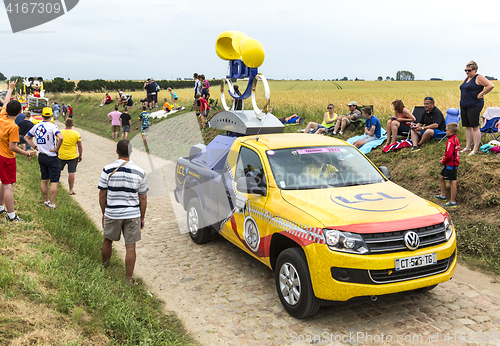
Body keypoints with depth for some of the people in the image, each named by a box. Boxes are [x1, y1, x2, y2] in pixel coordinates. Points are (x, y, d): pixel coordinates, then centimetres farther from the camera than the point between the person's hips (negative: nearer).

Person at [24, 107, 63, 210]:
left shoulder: (36, 126, 5)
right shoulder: (52, 126, -16)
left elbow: (27, 137, 17)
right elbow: (60, 138, -33)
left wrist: (35, 147, 11)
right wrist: (56, 149, -19)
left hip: (41, 156, 7)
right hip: (52, 157, -7)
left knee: (44, 180, 17)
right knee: (54, 182, 0)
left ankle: (46, 201, 28)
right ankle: (52, 204, 0)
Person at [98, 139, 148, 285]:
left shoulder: (108, 170, -9)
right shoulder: (140, 172, -7)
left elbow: (102, 194, -2)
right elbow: (143, 198, -1)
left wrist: (104, 213, 12)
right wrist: (142, 217, 10)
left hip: (112, 214, 1)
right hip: (132, 215, 0)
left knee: (107, 240, 22)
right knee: (130, 247, 5)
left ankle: (104, 266, 42)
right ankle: (129, 279, 11)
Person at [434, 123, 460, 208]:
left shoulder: (450, 141, -21)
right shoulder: (456, 139, 10)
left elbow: (448, 155, -25)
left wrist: (443, 161, -7)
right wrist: (445, 161, 14)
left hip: (451, 164, -11)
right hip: (454, 162, 11)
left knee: (453, 182, -6)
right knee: (441, 177, 22)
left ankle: (453, 202, -2)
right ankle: (443, 195, 34)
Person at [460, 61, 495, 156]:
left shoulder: (479, 78, -8)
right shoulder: (466, 79, 16)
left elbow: (491, 85, -17)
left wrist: (480, 94, -14)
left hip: (474, 106, -8)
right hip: (464, 106, 8)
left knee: (475, 127, -6)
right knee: (467, 127, 10)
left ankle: (475, 149, -4)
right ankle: (468, 147, 15)